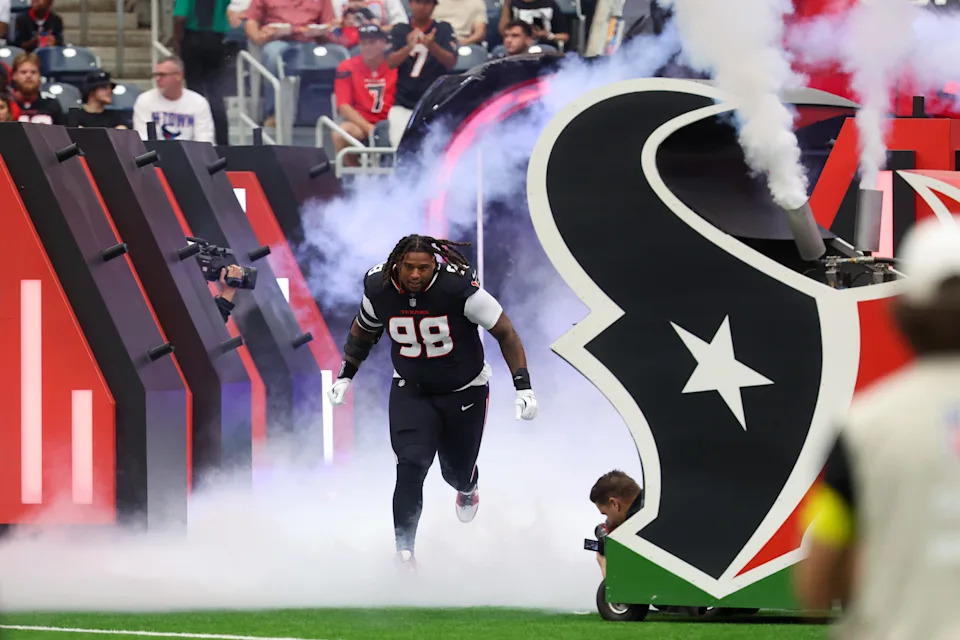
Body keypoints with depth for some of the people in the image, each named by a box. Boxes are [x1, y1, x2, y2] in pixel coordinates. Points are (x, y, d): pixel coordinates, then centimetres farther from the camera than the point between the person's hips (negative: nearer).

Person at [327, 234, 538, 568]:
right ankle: (404, 549, -9)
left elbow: (505, 332, -19)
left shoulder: (459, 286, -28)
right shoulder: (378, 287, -17)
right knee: (410, 468, -19)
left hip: (465, 390, -1)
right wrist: (345, 375, 10)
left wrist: (523, 386, -23)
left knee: (457, 471, 15)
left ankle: (467, 490, 55)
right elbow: (363, 330, 7)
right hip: (411, 390, 1)